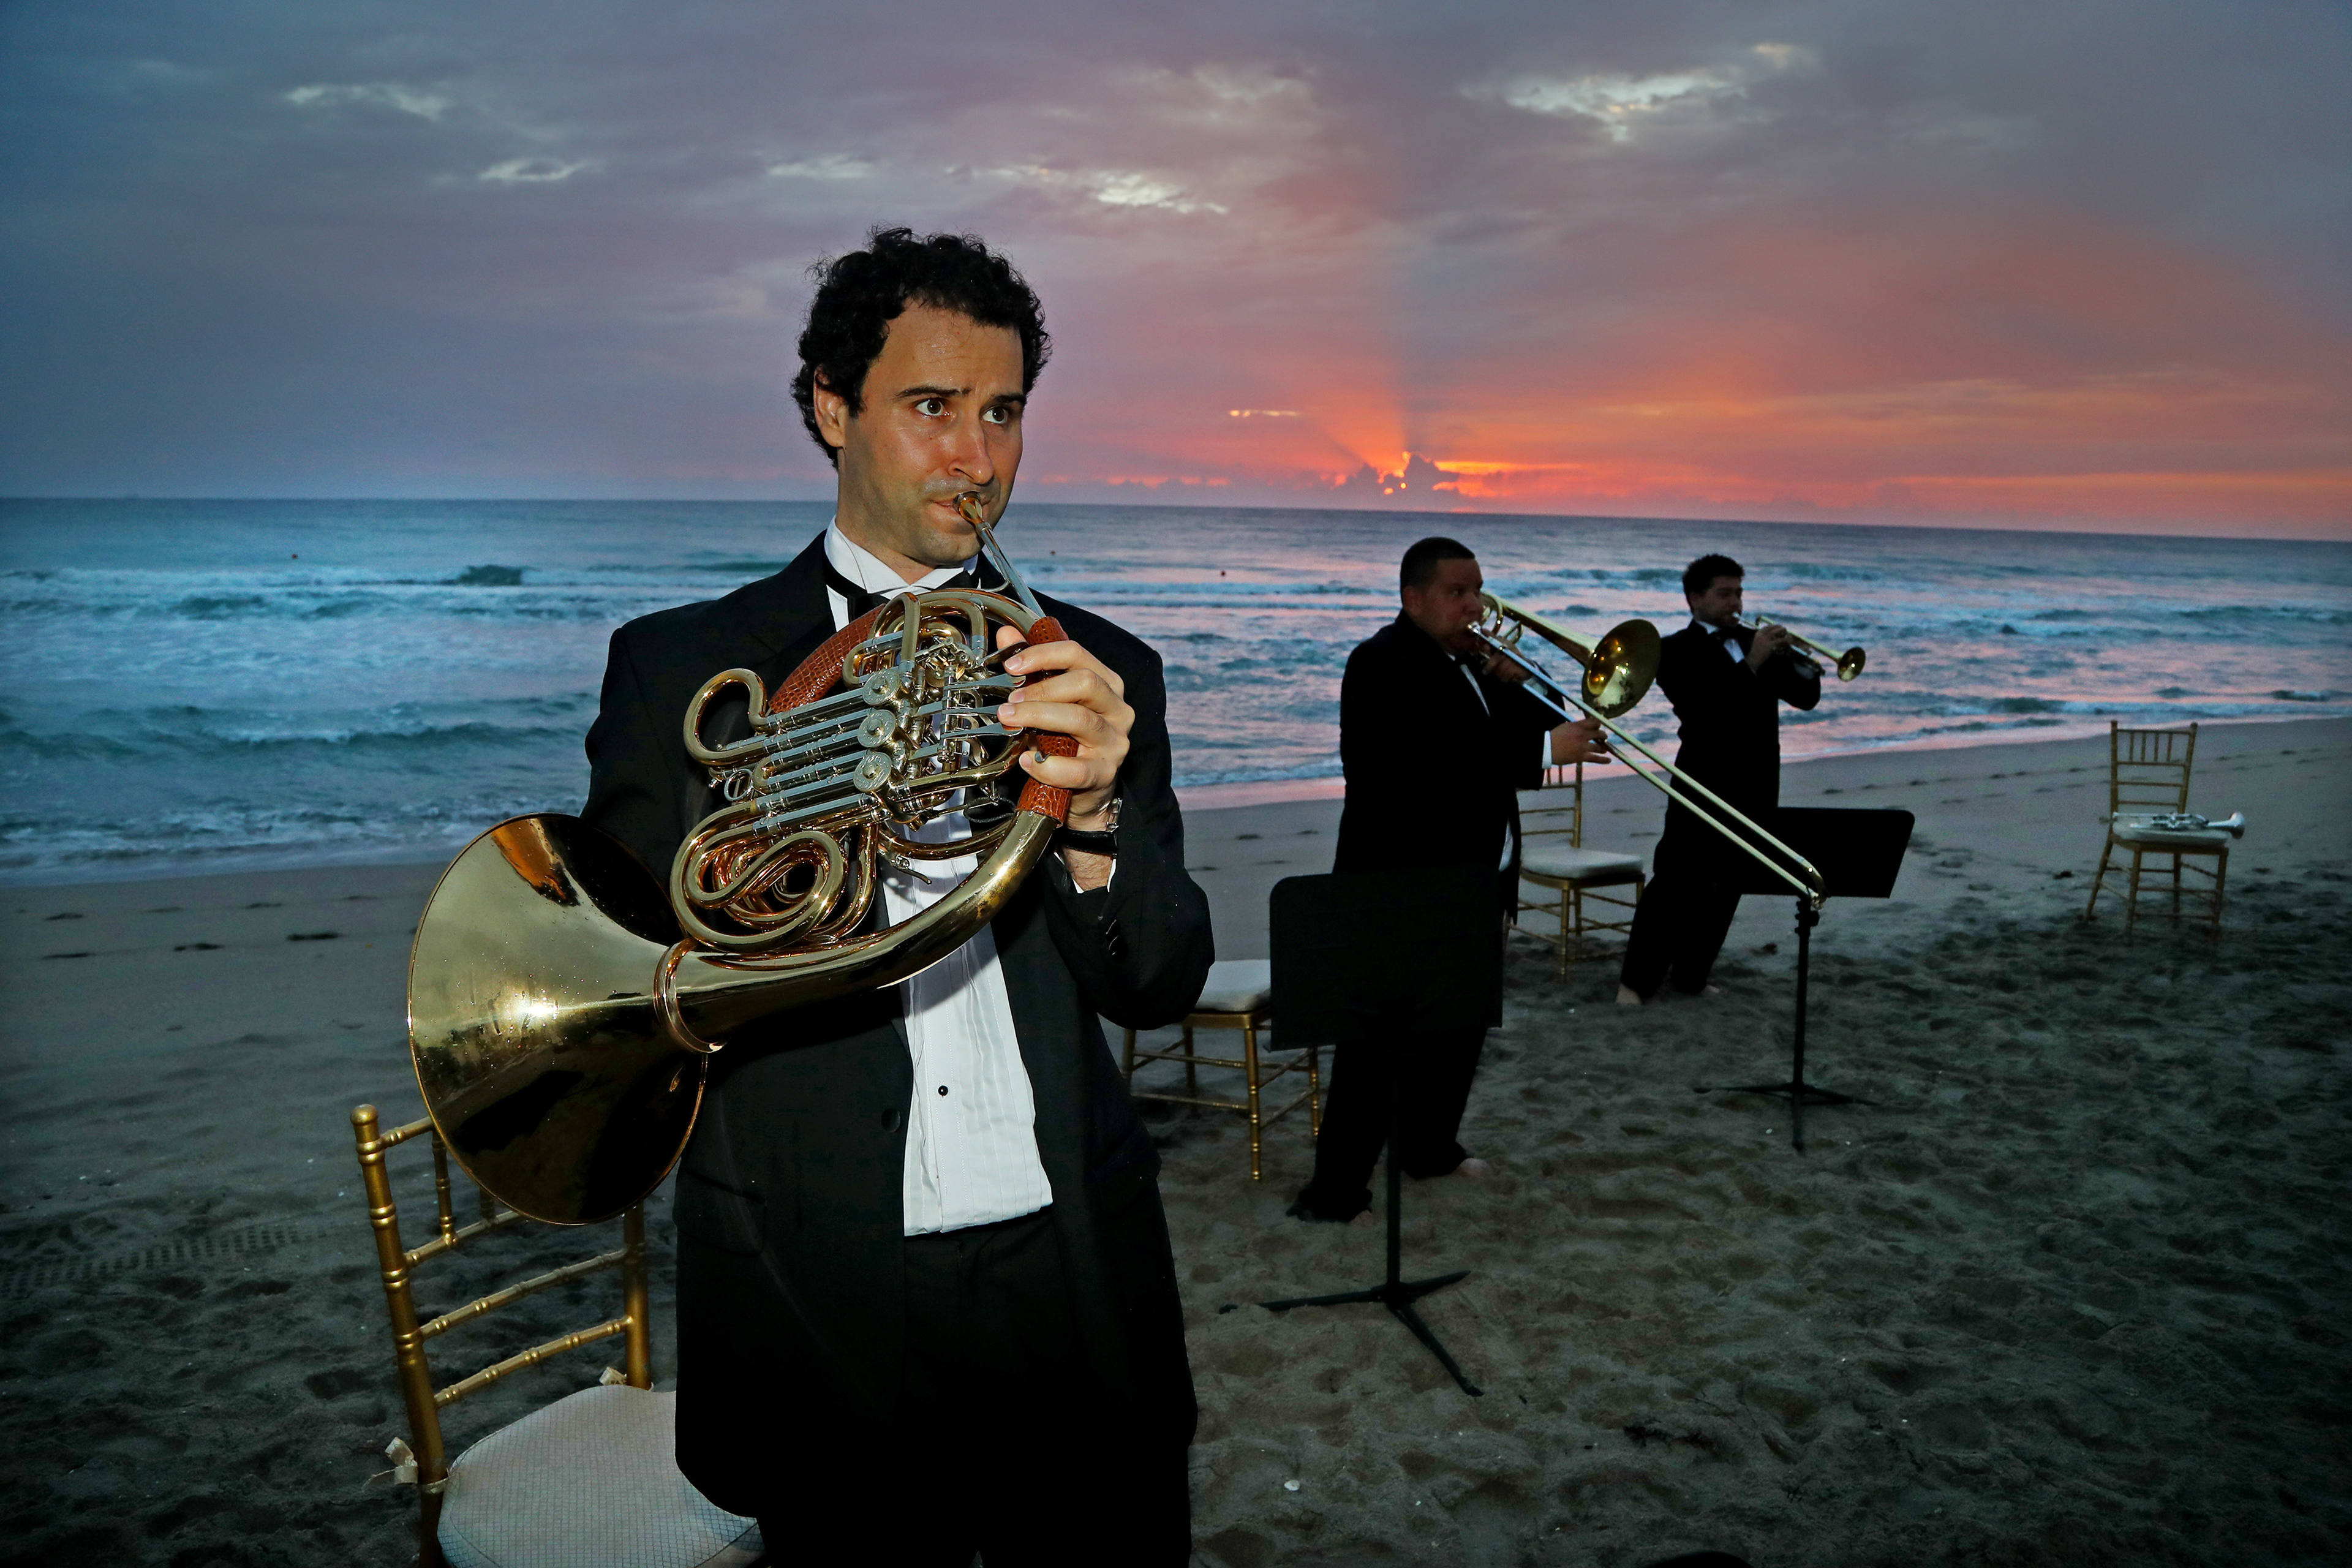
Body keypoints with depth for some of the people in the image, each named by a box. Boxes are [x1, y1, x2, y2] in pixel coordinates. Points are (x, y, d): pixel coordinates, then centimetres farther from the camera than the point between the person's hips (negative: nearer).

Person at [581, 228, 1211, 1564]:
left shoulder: (1097, 672, 3)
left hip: (1077, 1291, 2)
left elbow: (1162, 987, -2)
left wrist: (1091, 813, -22)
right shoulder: (681, 667, -1)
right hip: (822, 1306, -2)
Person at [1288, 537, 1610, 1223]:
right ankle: (1337, 1185, 2)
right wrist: (1544, 748, -33)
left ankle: (1430, 1145, 35)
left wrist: (1509, 685, -5)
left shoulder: (1465, 658, 13)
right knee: (1382, 1040, -5)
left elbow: (1498, 738, 12)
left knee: (1460, 1025, 19)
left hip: (1473, 883, 9)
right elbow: (1432, 759, -31)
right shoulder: (1384, 662, -17)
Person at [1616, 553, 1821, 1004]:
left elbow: (1805, 697, 11)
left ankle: (1690, 976, 21)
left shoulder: (1753, 641, 14)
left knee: (1725, 889, 10)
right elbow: (1703, 709, -19)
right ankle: (1637, 981, 0)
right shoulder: (1678, 650, -3)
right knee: (1676, 884, -6)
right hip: (1706, 785, -6)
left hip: (1755, 788, 6)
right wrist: (1752, 662, -21)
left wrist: (1791, 657, -7)